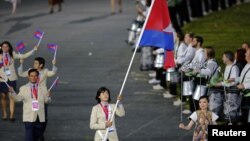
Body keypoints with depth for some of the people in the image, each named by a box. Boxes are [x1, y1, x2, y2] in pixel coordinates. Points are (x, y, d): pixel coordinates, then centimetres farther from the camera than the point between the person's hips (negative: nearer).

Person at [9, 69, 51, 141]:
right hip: (29, 117, -3)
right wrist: (12, 92, -26)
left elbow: (46, 100, 5)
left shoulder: (43, 89, 10)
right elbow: (18, 98, -8)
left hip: (40, 117, 3)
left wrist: (48, 96, -17)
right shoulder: (23, 88, 4)